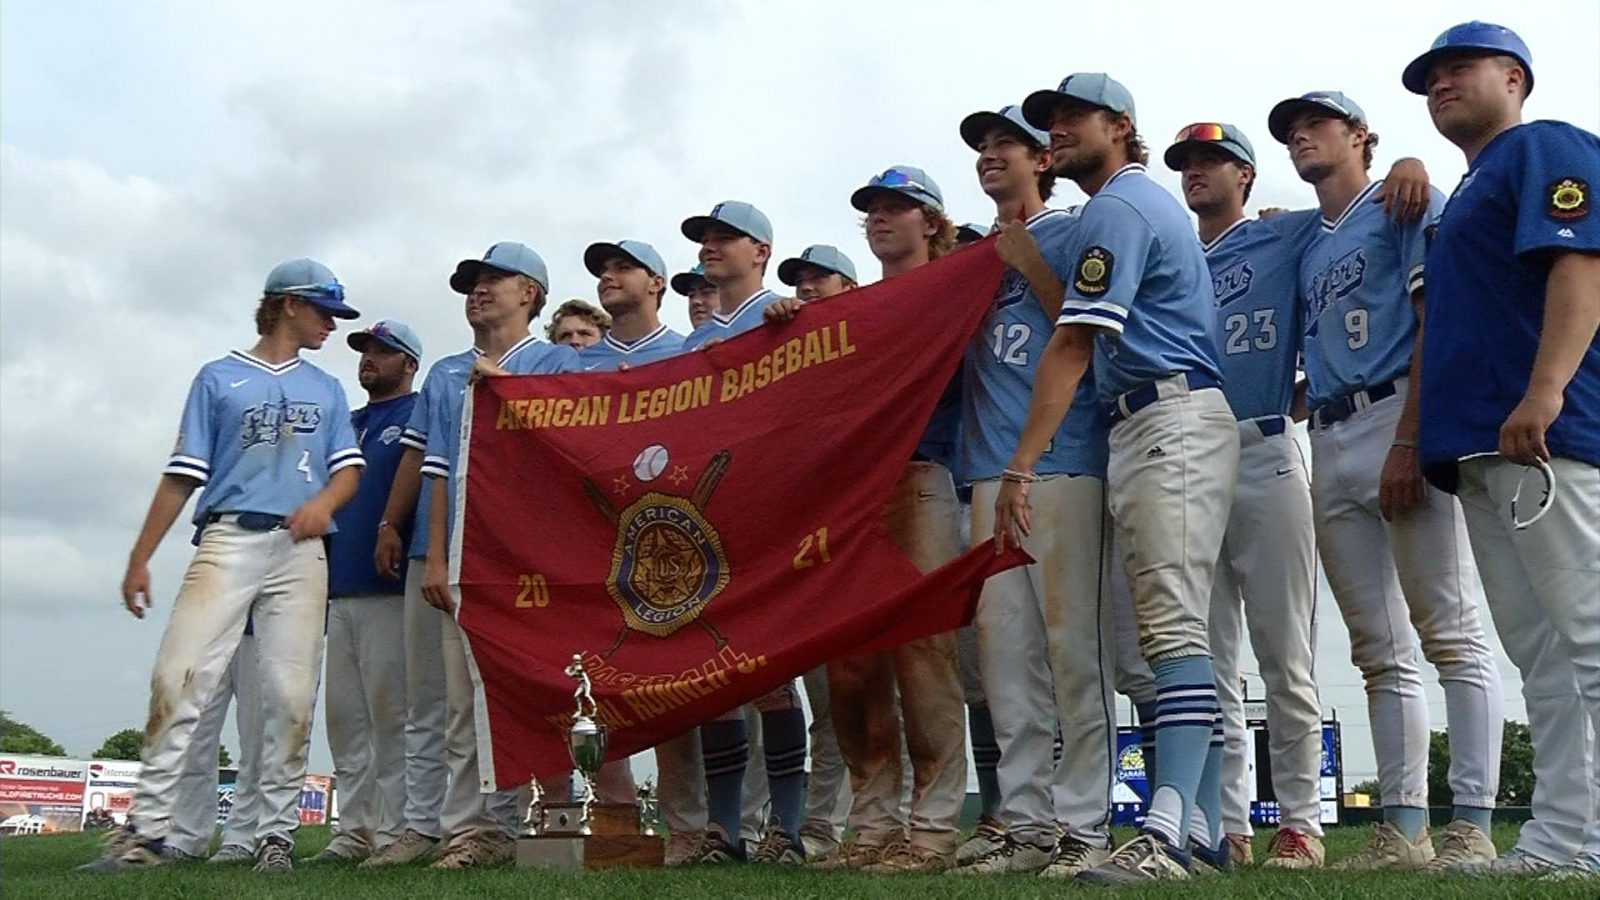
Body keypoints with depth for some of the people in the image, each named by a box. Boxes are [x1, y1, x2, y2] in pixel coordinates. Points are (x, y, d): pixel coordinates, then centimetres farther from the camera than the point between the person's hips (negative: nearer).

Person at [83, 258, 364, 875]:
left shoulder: (327, 389, 23)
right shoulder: (219, 378, 14)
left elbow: (349, 467, 14)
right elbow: (183, 474, 10)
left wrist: (325, 501, -10)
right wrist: (140, 559, 4)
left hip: (300, 550, 2)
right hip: (228, 540, -2)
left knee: (291, 695, -5)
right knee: (178, 678, -14)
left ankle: (277, 834, 1)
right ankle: (147, 832, -10)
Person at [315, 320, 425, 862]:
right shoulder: (346, 424, 25)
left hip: (390, 588, -8)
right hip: (339, 589, 8)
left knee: (389, 713, -7)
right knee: (344, 716, 7)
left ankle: (393, 832, -4)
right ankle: (354, 830, 12)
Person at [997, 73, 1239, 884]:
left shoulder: (1117, 207, -6)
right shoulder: (1145, 204, 26)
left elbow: (1071, 346, -15)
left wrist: (1021, 466, -19)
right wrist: (1030, 265, 22)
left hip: (1173, 421, -11)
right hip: (1144, 429, 11)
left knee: (1174, 628, -19)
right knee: (1171, 632, 8)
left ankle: (1166, 833, -24)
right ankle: (1208, 825, 12)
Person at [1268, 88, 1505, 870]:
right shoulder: (1306, 247, 26)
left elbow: (1440, 323, -7)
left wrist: (1408, 440, -18)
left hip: (1399, 420, -7)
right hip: (1330, 445, 7)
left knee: (1450, 632, -12)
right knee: (1380, 652, 5)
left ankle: (1472, 828, -12)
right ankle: (1404, 829, 7)